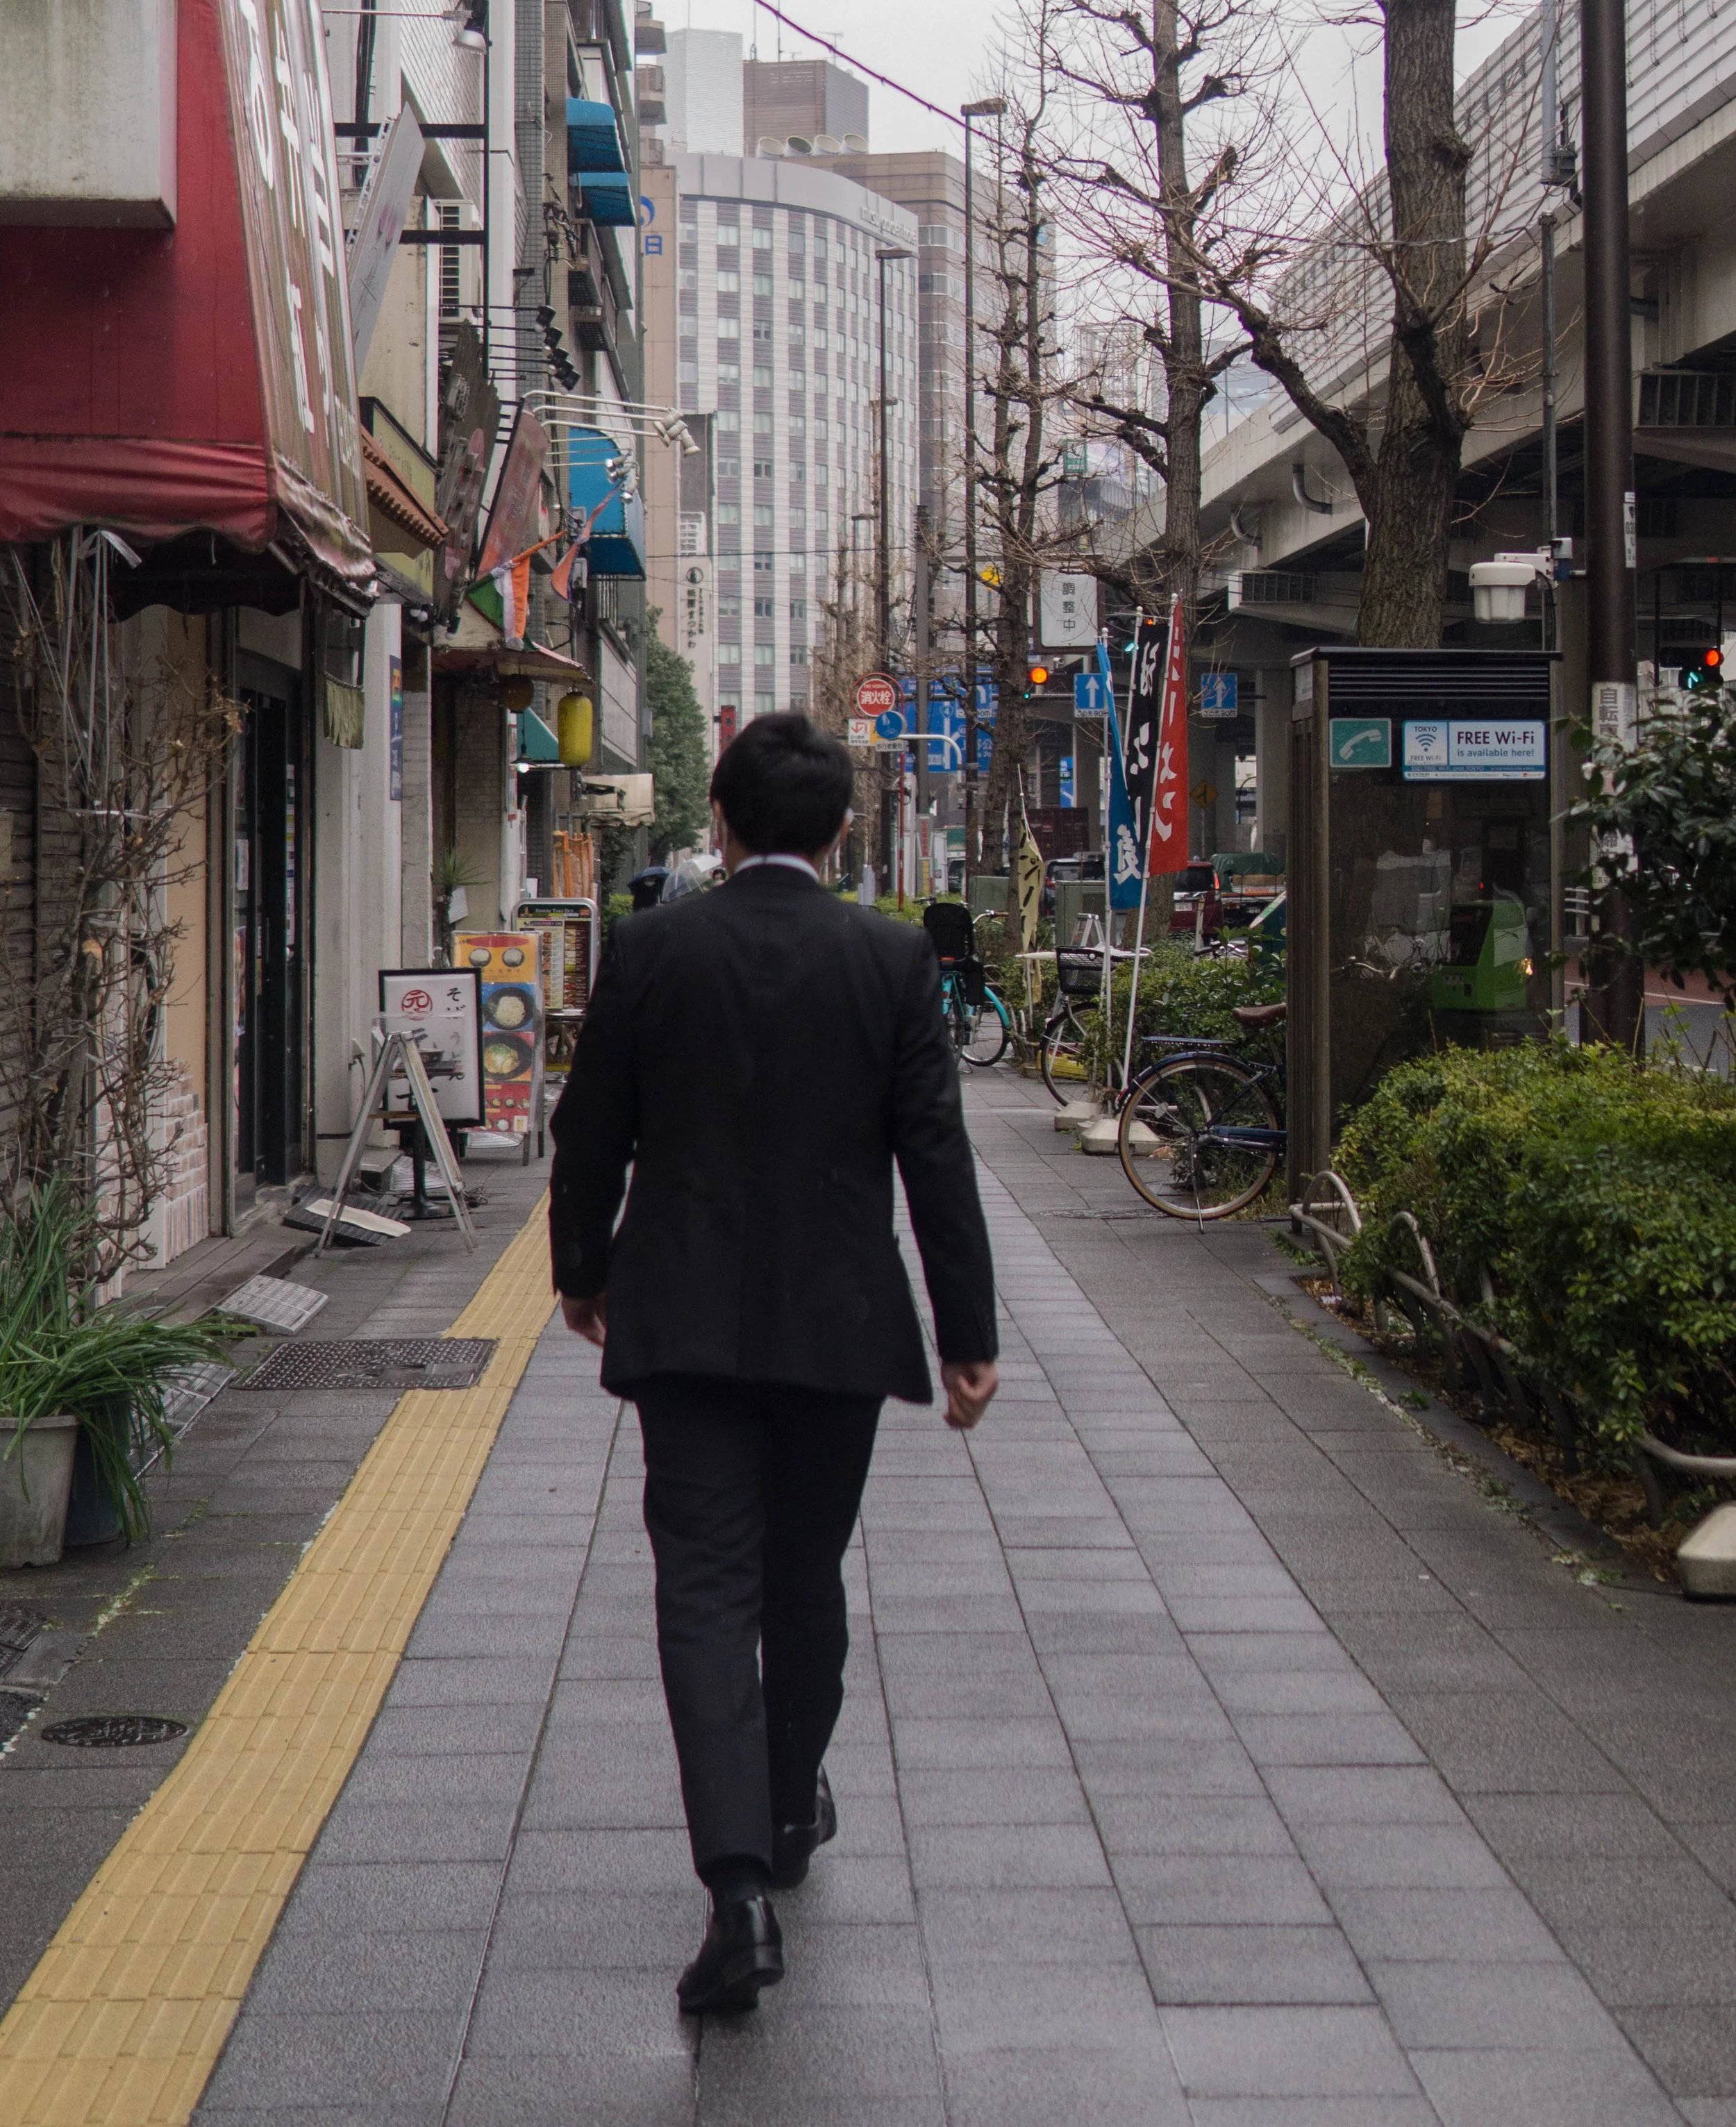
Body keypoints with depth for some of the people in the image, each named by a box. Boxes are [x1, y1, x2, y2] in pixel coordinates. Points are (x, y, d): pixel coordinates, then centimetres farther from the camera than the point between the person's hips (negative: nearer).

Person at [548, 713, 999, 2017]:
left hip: (684, 1323, -1)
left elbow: (591, 1136, 3)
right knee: (806, 1575, 18)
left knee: (707, 1589, -3)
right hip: (840, 1324, 1)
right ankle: (790, 1811, 36)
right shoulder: (893, 960, -4)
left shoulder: (649, 952, -3)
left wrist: (583, 1271, 20)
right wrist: (969, 1334, 1)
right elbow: (937, 1155, -5)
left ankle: (741, 1883, -16)